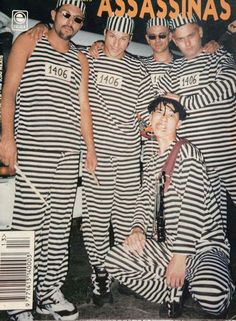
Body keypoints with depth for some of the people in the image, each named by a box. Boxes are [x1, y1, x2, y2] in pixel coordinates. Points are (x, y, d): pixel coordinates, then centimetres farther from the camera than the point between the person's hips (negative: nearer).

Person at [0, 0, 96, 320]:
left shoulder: (80, 60, 22)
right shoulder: (28, 42, 9)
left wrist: (90, 148, 11)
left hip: (68, 151, 5)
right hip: (31, 147, -4)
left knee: (60, 224, 4)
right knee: (30, 222, -7)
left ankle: (49, 291, 15)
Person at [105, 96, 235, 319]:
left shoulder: (187, 152, -10)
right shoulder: (152, 162, 14)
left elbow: (194, 207, -18)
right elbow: (144, 200, 9)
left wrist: (180, 256, -21)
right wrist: (138, 229, -13)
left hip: (203, 246, -6)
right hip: (165, 246, 7)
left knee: (211, 298, -34)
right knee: (113, 259, -11)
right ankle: (174, 292, 0)